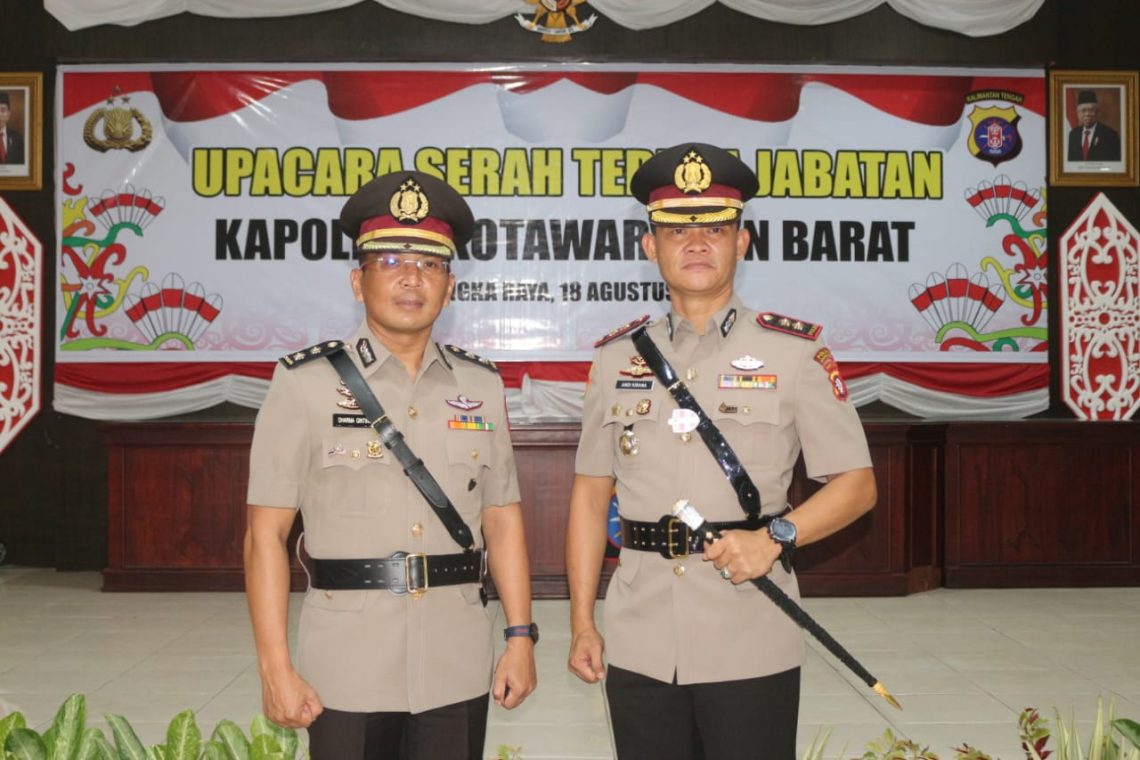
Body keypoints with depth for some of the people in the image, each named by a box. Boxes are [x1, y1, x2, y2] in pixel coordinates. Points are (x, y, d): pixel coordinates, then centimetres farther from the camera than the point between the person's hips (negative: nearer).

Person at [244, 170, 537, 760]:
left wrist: (520, 635, 4)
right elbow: (266, 534, -6)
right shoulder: (306, 384, -5)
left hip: (458, 672, 3)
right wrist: (276, 667, -9)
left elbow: (503, 519, 9)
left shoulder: (481, 386, 5)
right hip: (347, 673, -2)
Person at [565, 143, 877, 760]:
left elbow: (856, 484, 2)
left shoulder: (795, 352, 0)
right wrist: (582, 623, 7)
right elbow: (590, 495, 10)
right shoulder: (617, 357, 7)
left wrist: (775, 537, -15)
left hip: (751, 646, -2)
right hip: (637, 646, 3)